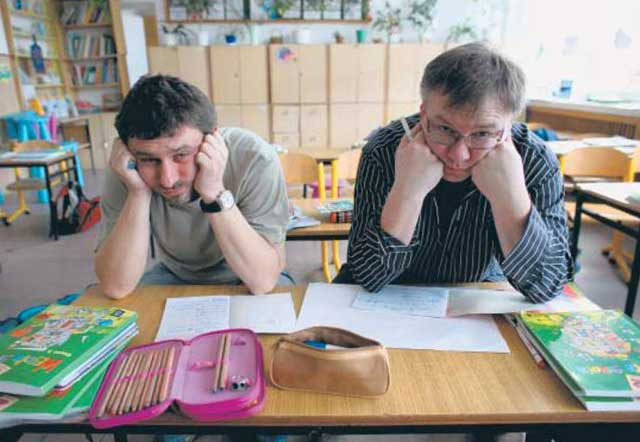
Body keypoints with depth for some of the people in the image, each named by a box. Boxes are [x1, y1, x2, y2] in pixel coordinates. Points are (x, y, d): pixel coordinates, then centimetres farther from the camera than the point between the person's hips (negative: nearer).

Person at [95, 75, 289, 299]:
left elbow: (263, 280, -28)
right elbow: (115, 287, -20)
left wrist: (215, 194, -37)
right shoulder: (125, 167, -18)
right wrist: (138, 192, -30)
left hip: (243, 282, -1)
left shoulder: (255, 158, -26)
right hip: (175, 276, 2)